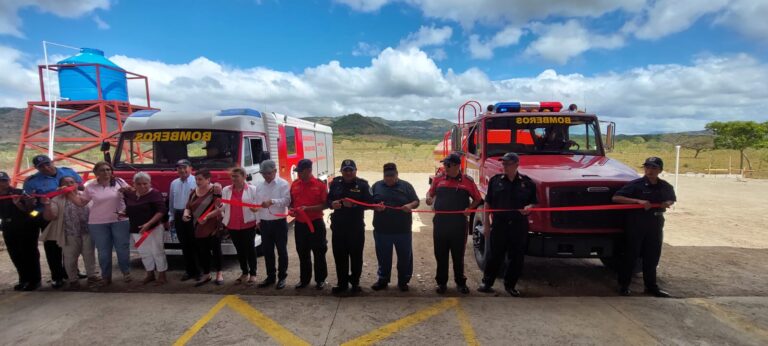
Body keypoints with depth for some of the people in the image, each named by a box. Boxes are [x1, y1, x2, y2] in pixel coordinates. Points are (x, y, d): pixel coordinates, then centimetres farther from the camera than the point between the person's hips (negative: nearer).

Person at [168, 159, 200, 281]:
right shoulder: (174, 183, 13)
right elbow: (171, 202, 19)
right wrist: (171, 217, 18)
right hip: (179, 216, 6)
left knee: (194, 244, -1)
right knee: (184, 245, 11)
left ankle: (198, 271, 8)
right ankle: (189, 270, 21)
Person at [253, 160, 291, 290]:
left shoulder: (283, 184, -6)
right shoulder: (259, 186, 10)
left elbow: (287, 201, -18)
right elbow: (257, 204, 13)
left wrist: (272, 201, -30)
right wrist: (258, 220, 10)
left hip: (279, 222, -5)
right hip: (264, 223, 5)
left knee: (282, 251, 3)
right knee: (267, 251, 12)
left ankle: (282, 277, 14)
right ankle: (270, 276, 25)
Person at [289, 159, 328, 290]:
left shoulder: (320, 184, -10)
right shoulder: (294, 184, 5)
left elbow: (324, 205, -11)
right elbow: (291, 202, 15)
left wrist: (308, 208, -21)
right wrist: (291, 209, -7)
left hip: (315, 223, -4)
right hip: (299, 224, 5)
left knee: (319, 253, 6)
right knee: (302, 253, 15)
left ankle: (320, 280, 19)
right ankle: (304, 279, 28)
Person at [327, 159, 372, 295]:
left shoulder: (362, 184, -5)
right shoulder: (335, 183, 6)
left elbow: (369, 202, -10)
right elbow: (328, 200, 10)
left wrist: (353, 205, -23)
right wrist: (332, 204, -13)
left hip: (356, 226, -3)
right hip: (338, 226, 3)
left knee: (356, 255, 7)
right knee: (339, 255, 9)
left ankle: (355, 282, 24)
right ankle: (342, 283, 23)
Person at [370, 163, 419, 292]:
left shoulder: (406, 186, 3)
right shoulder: (377, 186, 6)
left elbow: (416, 201, 2)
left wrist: (410, 205, -20)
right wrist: (375, 206, -14)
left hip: (403, 230, -1)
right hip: (382, 230, 1)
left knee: (405, 256, 8)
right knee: (383, 257, 12)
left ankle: (403, 281, 24)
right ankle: (383, 280, 28)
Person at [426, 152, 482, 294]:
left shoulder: (467, 181, -2)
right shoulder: (438, 179, 4)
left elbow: (477, 199, 7)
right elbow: (431, 192, 16)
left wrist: (470, 208, -9)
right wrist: (429, 198, -7)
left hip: (459, 224, -2)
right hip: (440, 223, 2)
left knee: (458, 255, 10)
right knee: (440, 255, 10)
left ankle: (460, 282, 25)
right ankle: (441, 282, 23)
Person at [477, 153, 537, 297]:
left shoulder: (527, 182, 2)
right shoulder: (495, 180, 2)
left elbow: (534, 202, 11)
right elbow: (488, 203, 6)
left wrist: (529, 207, -13)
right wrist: (486, 224, 3)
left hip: (519, 225, 1)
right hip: (499, 224, -1)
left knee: (517, 257, 8)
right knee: (495, 255, 5)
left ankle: (510, 285, 24)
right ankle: (487, 283, 19)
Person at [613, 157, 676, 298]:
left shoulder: (665, 187, 6)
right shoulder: (636, 184, -11)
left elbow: (672, 199, 25)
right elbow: (616, 198, -17)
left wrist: (668, 203, 1)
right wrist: (638, 201, -26)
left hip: (655, 224, 5)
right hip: (636, 224, -5)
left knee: (652, 256, 12)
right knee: (630, 255, 2)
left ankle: (651, 286, 24)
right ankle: (623, 285, 11)